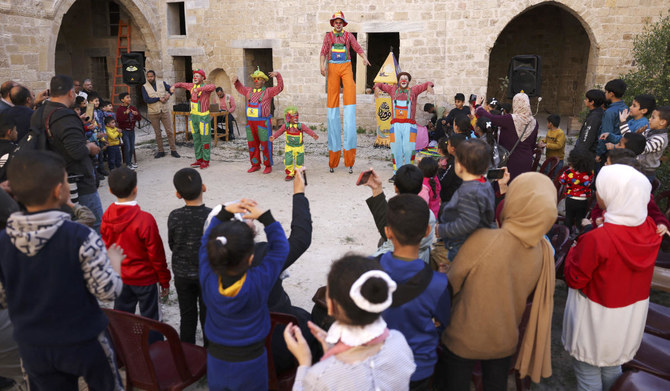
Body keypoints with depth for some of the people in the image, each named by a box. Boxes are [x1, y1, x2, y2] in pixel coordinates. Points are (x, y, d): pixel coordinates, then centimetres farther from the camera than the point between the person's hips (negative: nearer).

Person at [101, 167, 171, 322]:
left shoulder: (107, 217, -8)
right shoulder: (145, 220, -25)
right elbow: (156, 254, -17)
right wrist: (164, 280, -4)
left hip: (119, 279, 5)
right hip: (144, 279, -5)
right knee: (150, 320, 11)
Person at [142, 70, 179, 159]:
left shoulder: (162, 83, 3)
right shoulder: (144, 87, -2)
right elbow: (146, 100, -13)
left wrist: (169, 94, -9)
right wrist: (159, 99, -17)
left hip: (165, 111, 1)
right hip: (153, 113, -1)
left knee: (169, 131, 0)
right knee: (158, 133, 8)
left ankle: (173, 150, 6)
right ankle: (161, 151, 17)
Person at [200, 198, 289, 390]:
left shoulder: (207, 280, -21)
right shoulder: (259, 282, -29)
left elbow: (207, 240, -4)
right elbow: (280, 247, -14)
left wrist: (225, 212, -8)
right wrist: (265, 216, -12)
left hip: (216, 360, 3)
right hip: (250, 363, -2)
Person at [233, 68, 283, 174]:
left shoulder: (268, 92, -1)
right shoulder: (249, 91, 14)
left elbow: (280, 87, -13)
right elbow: (240, 88, 27)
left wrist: (278, 75, -26)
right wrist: (236, 80, 7)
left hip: (263, 123, -6)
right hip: (250, 122, 6)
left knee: (265, 145, -1)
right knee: (252, 145, 9)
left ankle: (268, 166, 9)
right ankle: (255, 165, 20)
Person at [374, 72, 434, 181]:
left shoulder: (413, 90, 12)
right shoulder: (393, 90, 17)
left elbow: (427, 83, 15)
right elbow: (381, 84, 29)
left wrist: (429, 86, -8)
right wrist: (377, 87, 7)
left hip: (409, 125, -2)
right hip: (395, 125, 2)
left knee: (408, 149, -9)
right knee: (396, 150, -1)